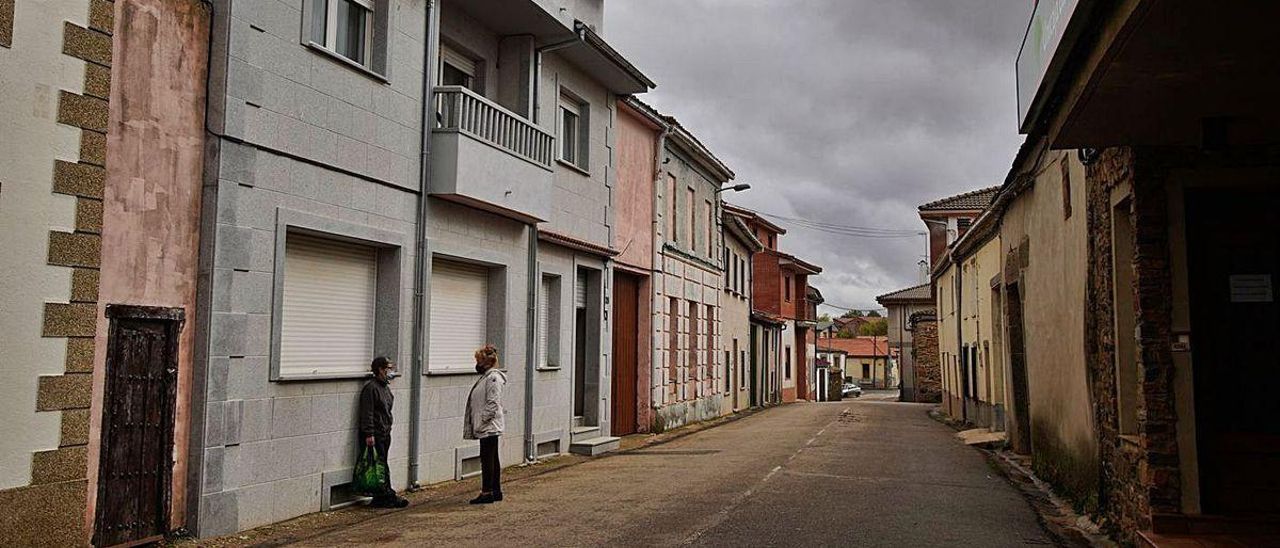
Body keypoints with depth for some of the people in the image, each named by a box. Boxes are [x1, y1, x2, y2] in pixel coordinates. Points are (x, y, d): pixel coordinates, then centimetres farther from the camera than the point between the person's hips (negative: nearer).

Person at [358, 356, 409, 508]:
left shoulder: (385, 386, 15)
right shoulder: (371, 388, -14)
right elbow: (367, 413, -17)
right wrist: (369, 434, -20)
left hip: (385, 433, 9)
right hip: (375, 435, -9)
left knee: (383, 466, 10)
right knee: (380, 466, -4)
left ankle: (382, 497, 14)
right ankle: (387, 496, -1)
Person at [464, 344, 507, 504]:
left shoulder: (493, 378, -15)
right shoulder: (486, 376, 17)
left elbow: (493, 404, -21)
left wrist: (481, 422, -19)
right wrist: (476, 424, 17)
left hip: (489, 427, -10)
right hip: (487, 427, 10)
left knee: (487, 459, -6)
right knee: (492, 459, 14)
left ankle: (487, 492, -2)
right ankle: (496, 491, 20)